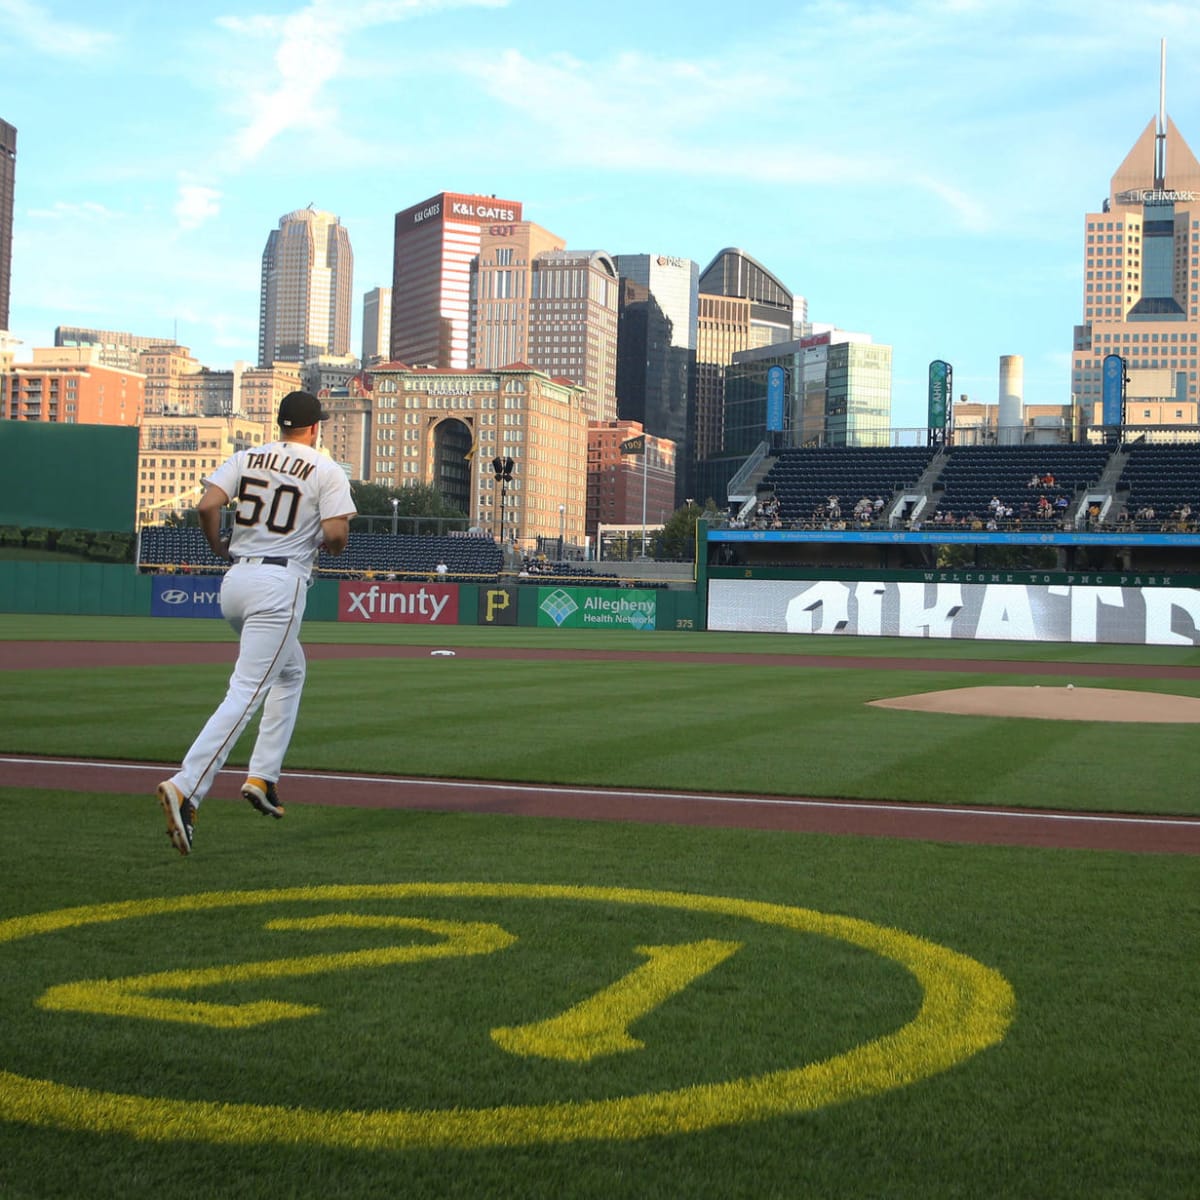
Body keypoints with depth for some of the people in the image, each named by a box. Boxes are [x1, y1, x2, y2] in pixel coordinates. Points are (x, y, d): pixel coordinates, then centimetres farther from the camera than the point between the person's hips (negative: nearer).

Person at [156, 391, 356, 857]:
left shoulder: (245, 458, 11)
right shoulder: (326, 470, -1)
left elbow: (207, 506, -3)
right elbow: (336, 535, -11)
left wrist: (219, 548, 13)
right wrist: (326, 544, 12)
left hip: (235, 580, 7)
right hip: (280, 584, -6)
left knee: (290, 673, 26)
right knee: (246, 692, -11)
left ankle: (263, 777, 18)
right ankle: (185, 787, -26)